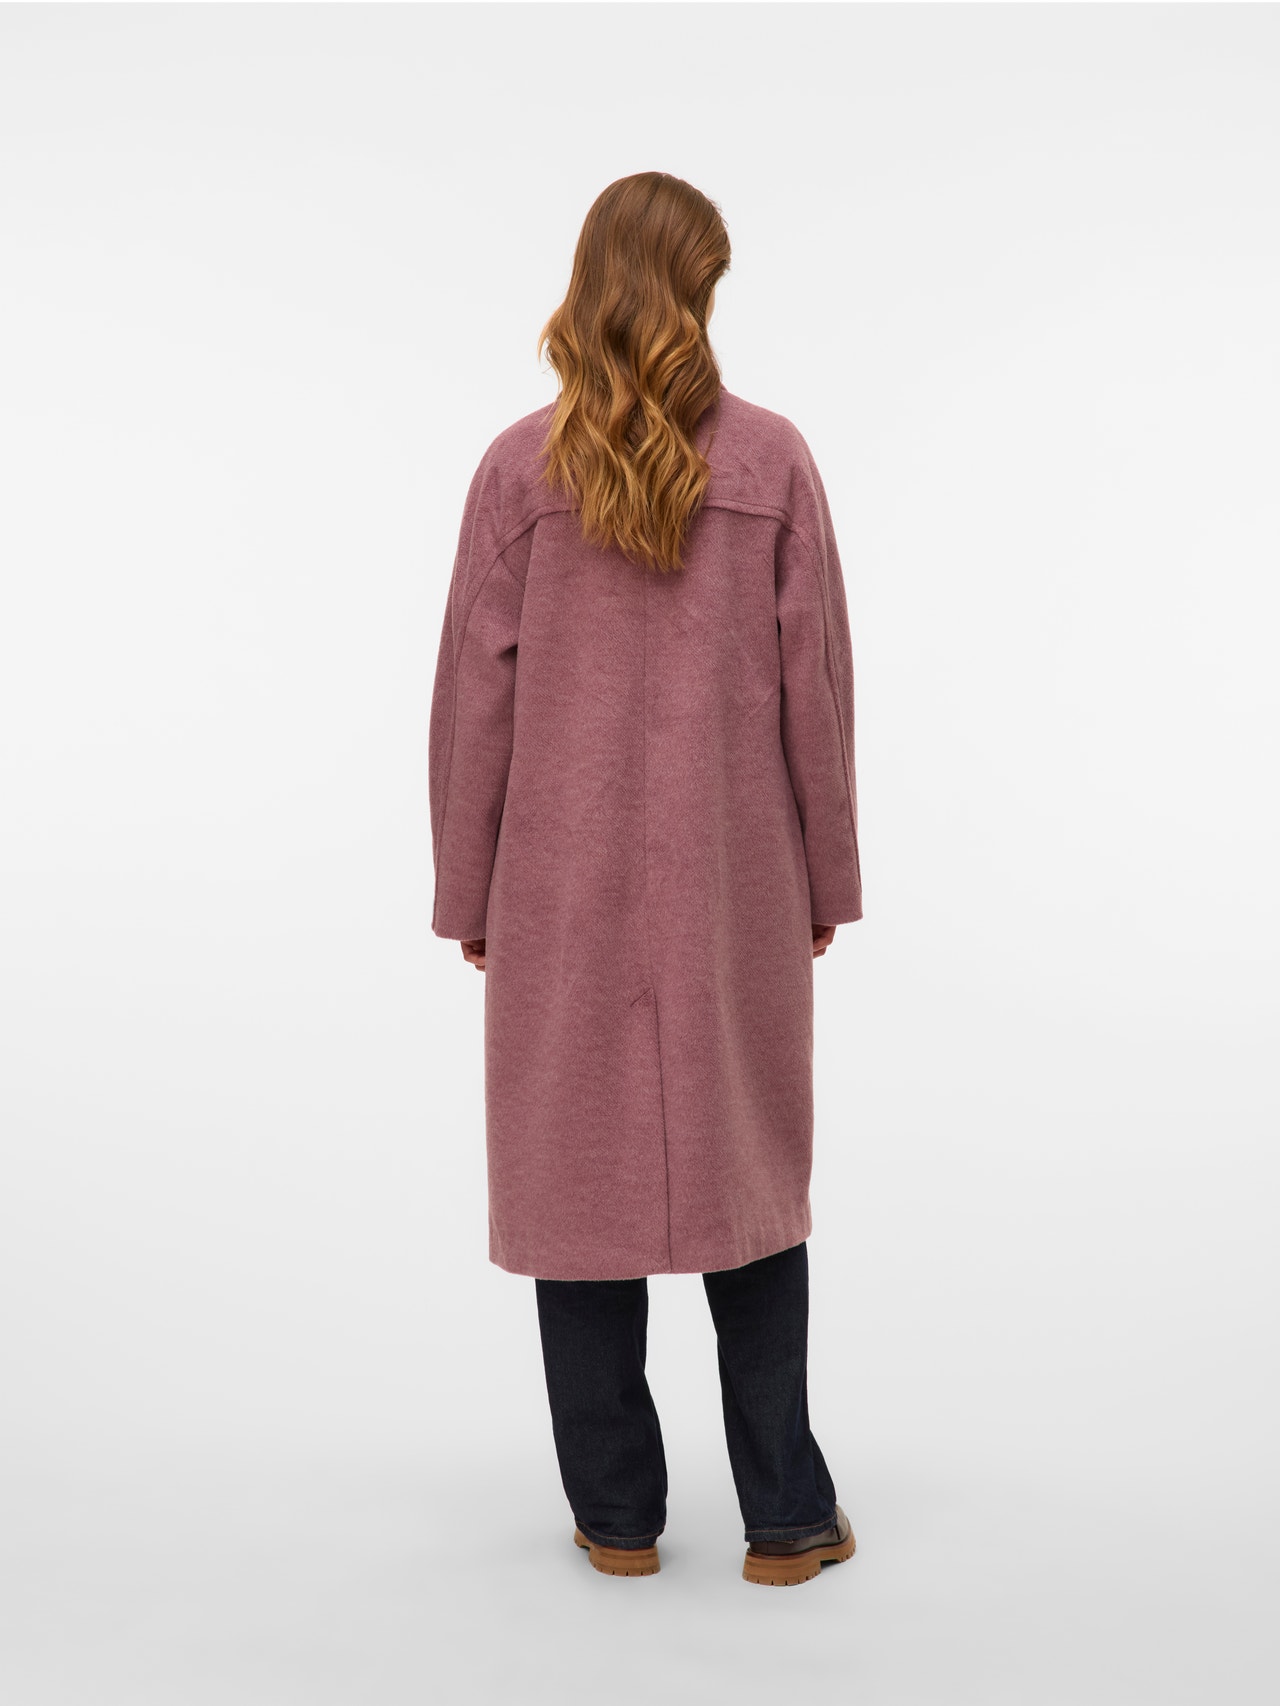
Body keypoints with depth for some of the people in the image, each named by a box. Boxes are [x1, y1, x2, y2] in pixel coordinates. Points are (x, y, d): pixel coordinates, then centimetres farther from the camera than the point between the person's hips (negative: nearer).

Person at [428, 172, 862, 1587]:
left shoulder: (521, 467, -5)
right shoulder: (772, 461, -3)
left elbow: (475, 692, -3)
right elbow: (817, 681, -1)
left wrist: (465, 889, 6)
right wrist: (827, 875, 8)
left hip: (565, 885, 0)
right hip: (737, 885, 1)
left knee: (580, 1177, 9)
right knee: (751, 1176, 12)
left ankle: (616, 1514, 20)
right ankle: (785, 1516, 18)